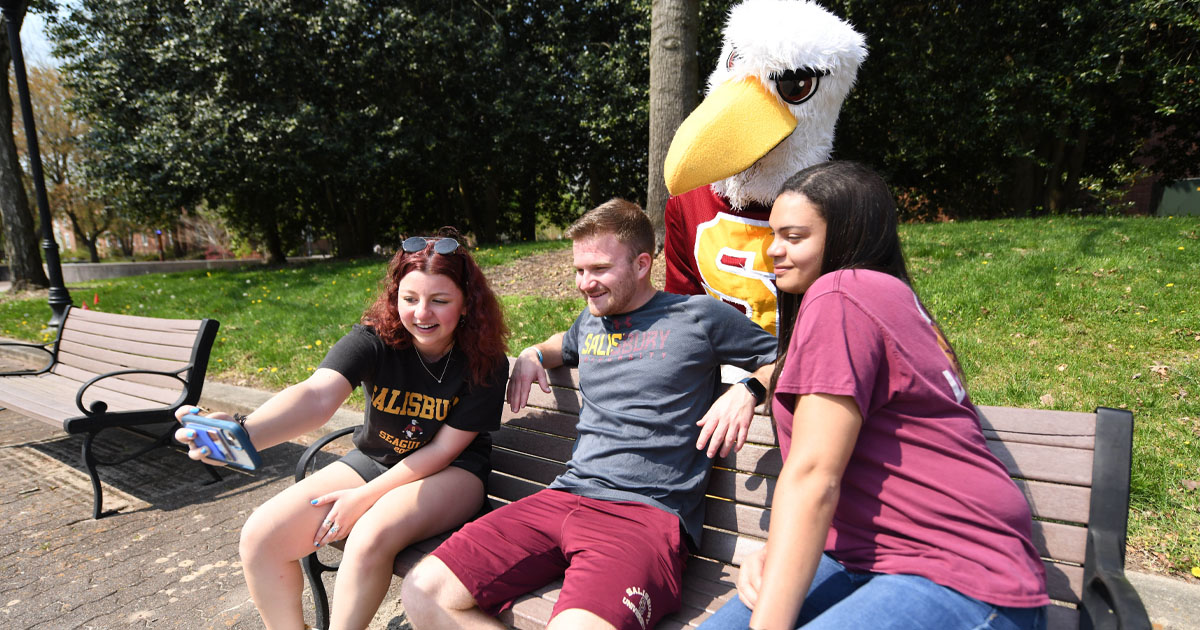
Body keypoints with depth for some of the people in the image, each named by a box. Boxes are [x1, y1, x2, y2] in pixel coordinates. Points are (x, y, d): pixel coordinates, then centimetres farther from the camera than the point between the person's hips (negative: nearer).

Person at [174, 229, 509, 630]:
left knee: (370, 539, -32)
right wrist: (244, 433, -55)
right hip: (372, 460, 4)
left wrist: (365, 497, -16)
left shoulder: (484, 361, -19)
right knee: (261, 537, -10)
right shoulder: (374, 338, -17)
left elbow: (443, 450, -15)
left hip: (450, 474, -3)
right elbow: (318, 394, -35)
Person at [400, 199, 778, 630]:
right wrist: (534, 354, 25)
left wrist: (748, 390, -7)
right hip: (564, 497, 6)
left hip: (647, 511, -6)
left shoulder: (700, 316, 6)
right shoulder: (591, 319, 22)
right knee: (423, 594, -9)